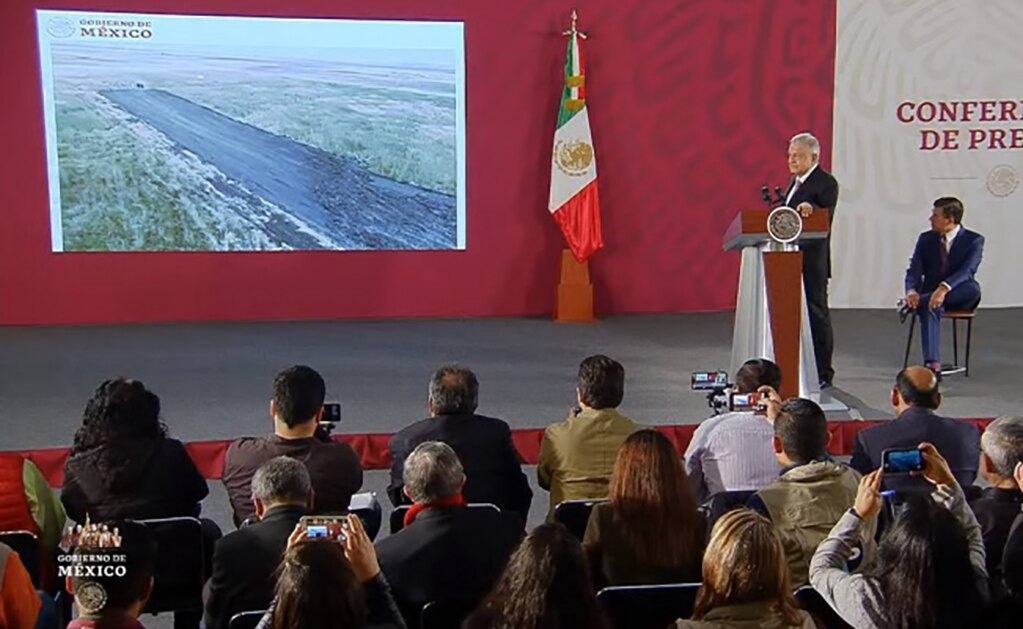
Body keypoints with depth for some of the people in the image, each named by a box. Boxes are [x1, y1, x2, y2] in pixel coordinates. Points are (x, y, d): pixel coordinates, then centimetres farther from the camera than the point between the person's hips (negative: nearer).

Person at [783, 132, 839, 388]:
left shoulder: (826, 183, -10)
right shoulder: (796, 180, 17)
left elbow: (825, 221, -22)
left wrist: (810, 210, -38)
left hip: (812, 261, -9)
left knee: (816, 314, -1)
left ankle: (823, 374, 7)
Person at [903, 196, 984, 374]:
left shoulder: (974, 240, -6)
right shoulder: (926, 239, 5)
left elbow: (967, 271, -22)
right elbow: (914, 270, -2)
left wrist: (944, 288, -42)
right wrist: (911, 290, -26)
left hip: (958, 296, -1)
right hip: (931, 293, 1)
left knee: (973, 289, -36)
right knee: (929, 308, -35)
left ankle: (921, 302, -31)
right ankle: (932, 363, -46)